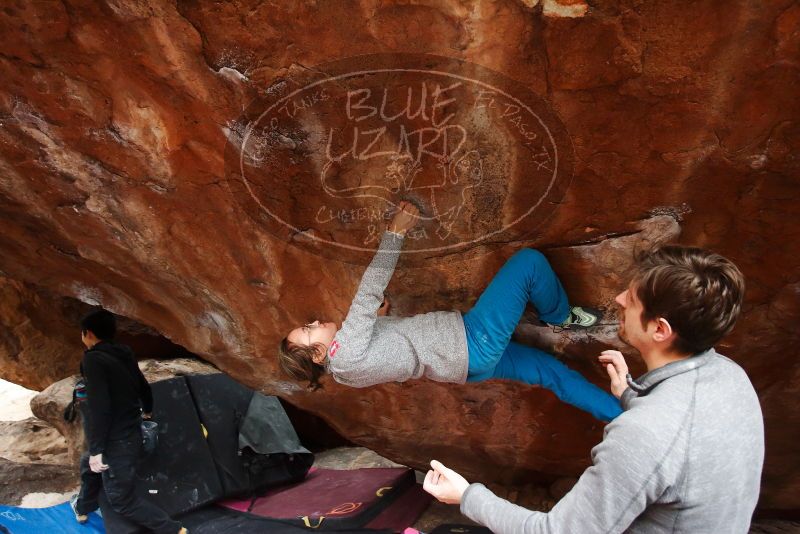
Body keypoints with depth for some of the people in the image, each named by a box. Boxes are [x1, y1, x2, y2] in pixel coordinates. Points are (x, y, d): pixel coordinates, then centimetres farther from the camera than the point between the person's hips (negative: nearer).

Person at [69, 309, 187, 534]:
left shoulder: (93, 358, -19)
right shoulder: (124, 355, 4)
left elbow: (98, 407, -26)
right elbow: (144, 387, 19)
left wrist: (96, 450, -21)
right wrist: (146, 411, 40)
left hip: (116, 443, -9)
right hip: (130, 435, 9)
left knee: (121, 499, 2)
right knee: (88, 465, 32)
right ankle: (83, 507, 54)